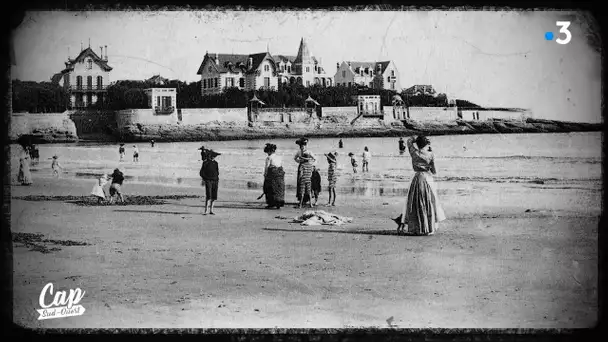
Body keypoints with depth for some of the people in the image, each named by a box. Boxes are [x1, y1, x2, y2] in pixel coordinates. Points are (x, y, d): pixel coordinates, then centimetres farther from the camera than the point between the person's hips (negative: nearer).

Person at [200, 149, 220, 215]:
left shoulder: (215, 163, 12)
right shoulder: (205, 162, 0)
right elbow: (202, 172, 2)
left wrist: (218, 178, 7)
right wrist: (203, 179, -8)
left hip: (215, 181, 5)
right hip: (208, 181, -5)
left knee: (214, 197, 3)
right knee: (208, 196, -14)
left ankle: (211, 210, 10)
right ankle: (206, 211, -13)